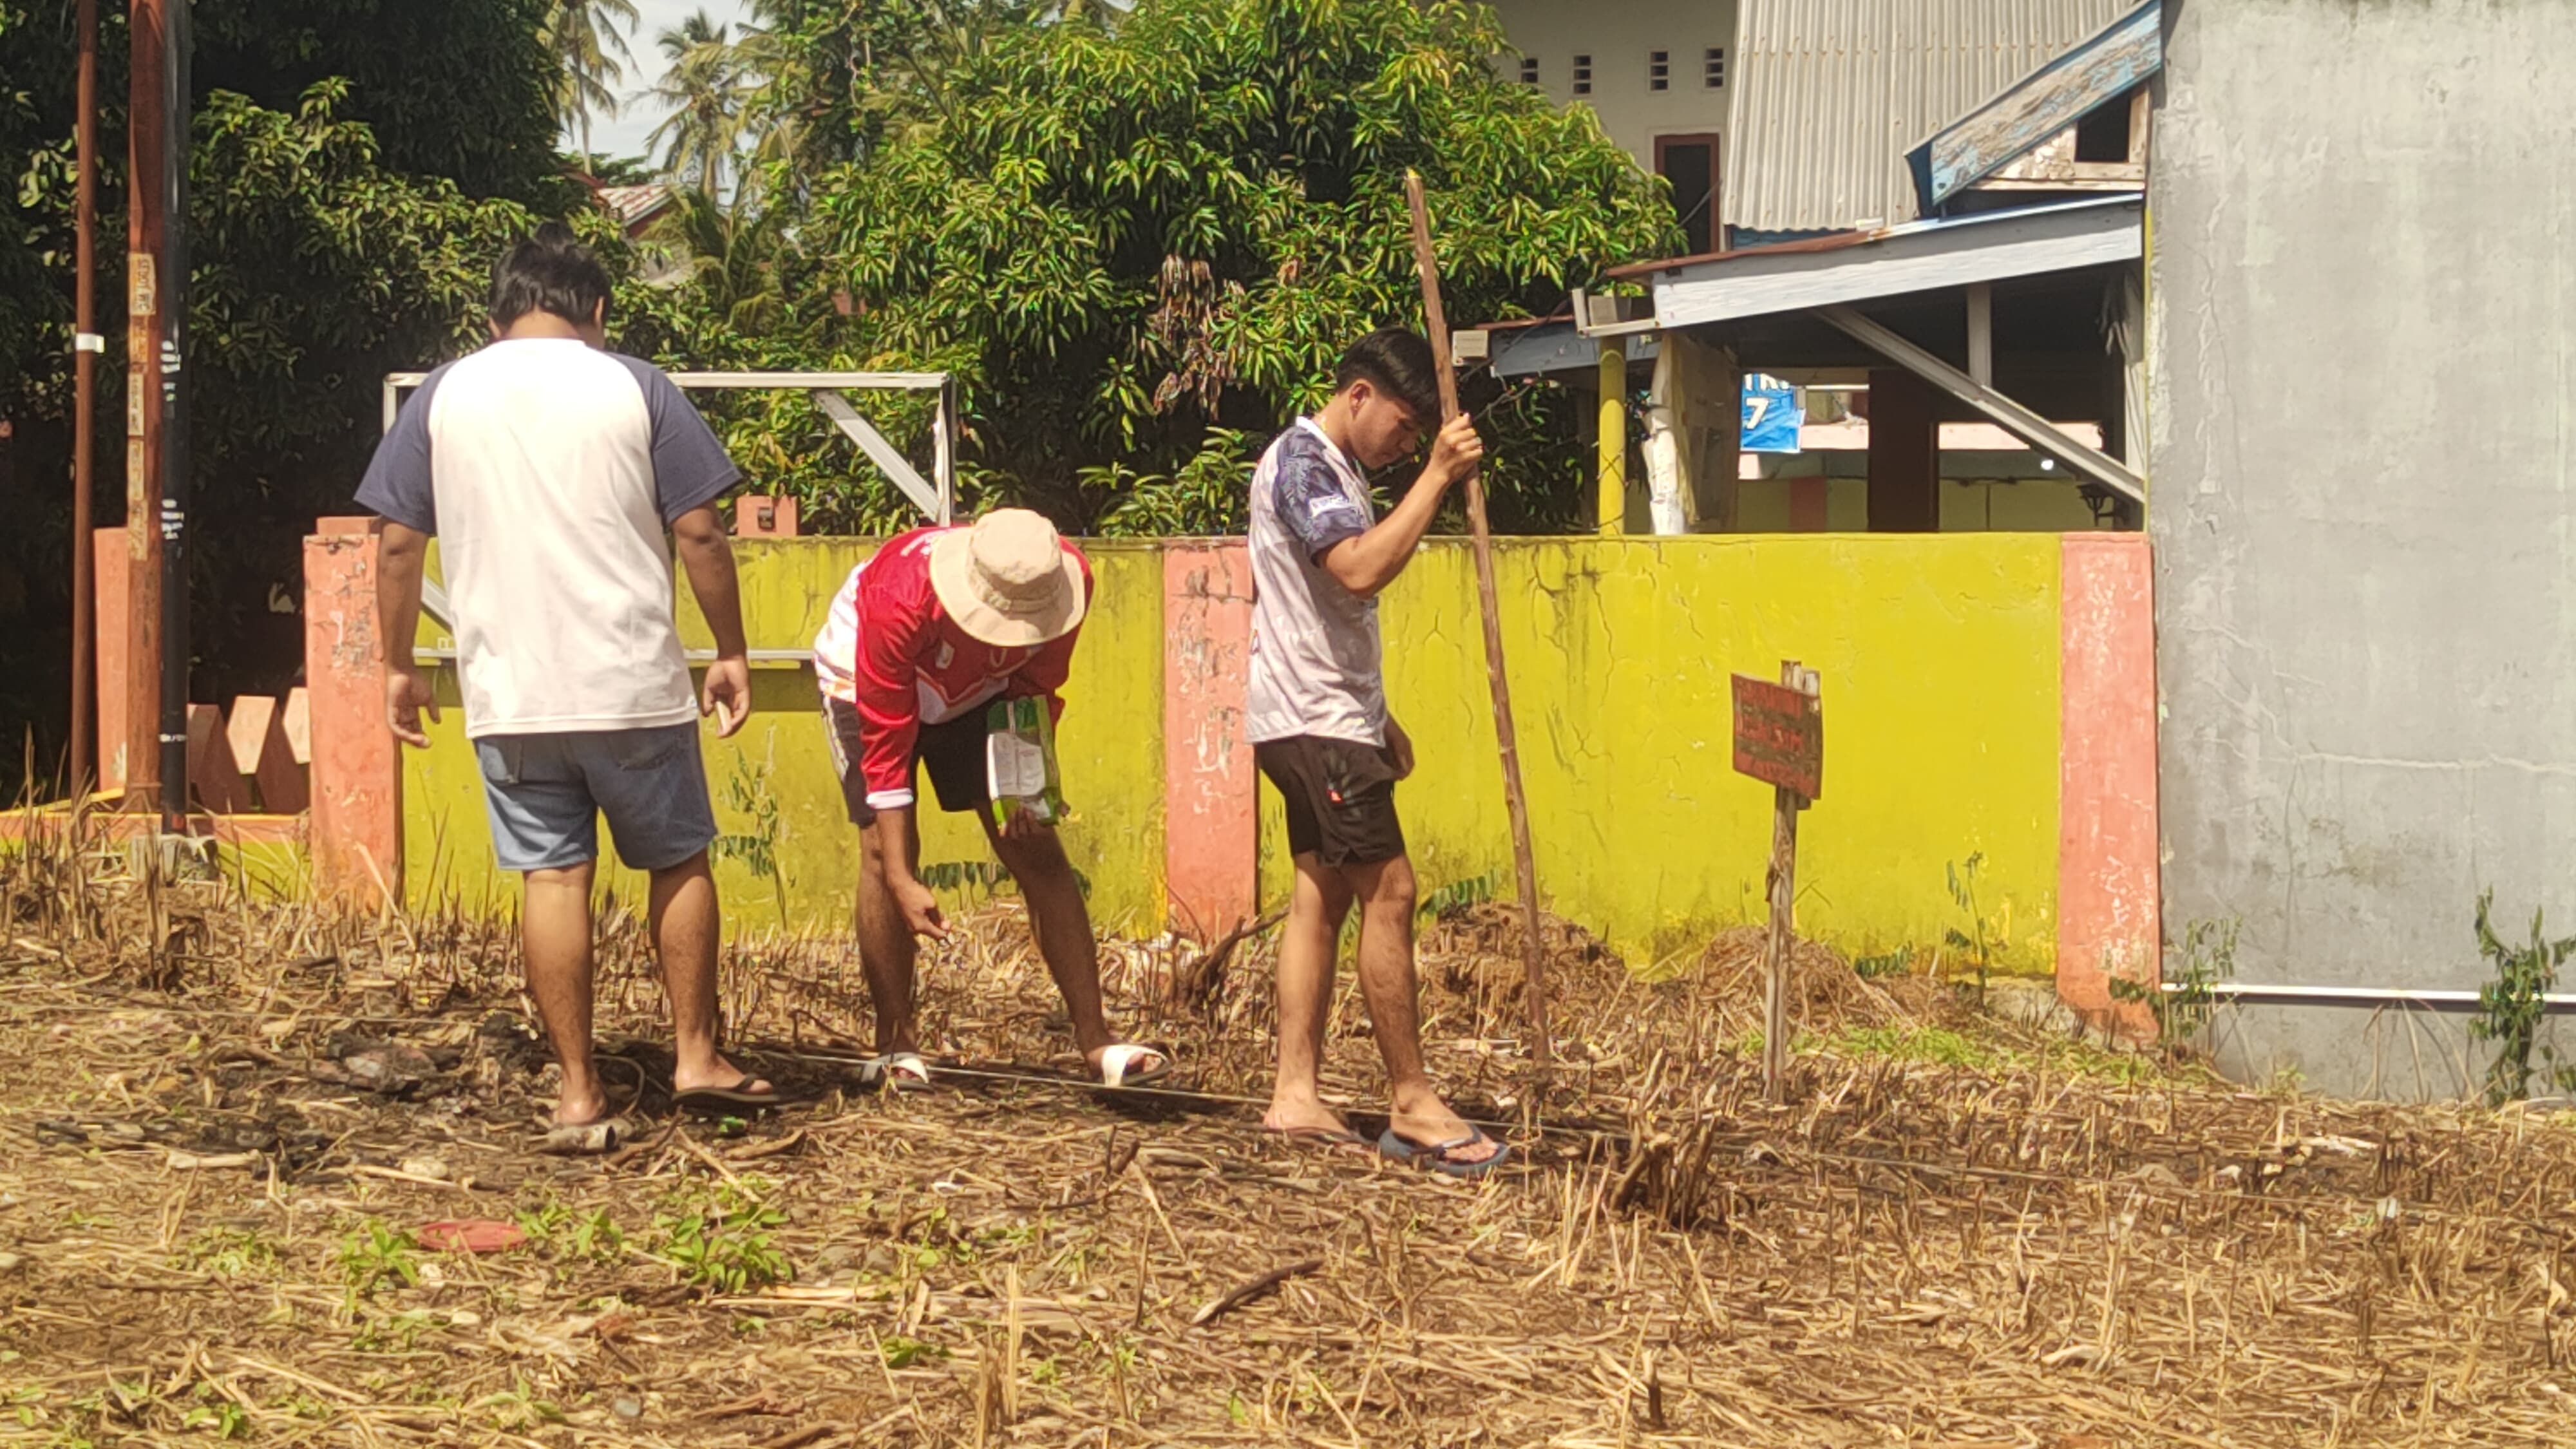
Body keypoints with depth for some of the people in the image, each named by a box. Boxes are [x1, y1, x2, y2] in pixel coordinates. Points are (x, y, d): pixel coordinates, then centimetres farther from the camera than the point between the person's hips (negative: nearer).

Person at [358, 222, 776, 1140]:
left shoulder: (443, 397, 5)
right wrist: (731, 652, 7)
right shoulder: (633, 388, 0)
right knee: (678, 862, 14)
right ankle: (697, 1057, 15)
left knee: (553, 877, 4)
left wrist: (400, 665, 15)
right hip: (634, 685, -1)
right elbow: (699, 533, -2)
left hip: (507, 693, 1)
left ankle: (578, 1091, 4)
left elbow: (399, 545, 5)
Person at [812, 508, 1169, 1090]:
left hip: (975, 693, 3)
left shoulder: (1070, 578, -31)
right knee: (884, 848, -18)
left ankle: (1096, 1040, -6)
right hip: (866, 685, -3)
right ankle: (895, 1045, -6)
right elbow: (886, 744, -35)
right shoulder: (899, 602, -42)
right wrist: (903, 882, -36)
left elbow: (1036, 688, -11)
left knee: (1037, 851, -6)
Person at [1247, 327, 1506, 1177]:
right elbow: (1361, 570, -31)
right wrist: (1437, 478, -27)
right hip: (1313, 723, -10)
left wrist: (1377, 720, 23)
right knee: (1387, 892, -10)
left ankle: (1294, 1097, 7)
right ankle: (1412, 1106, -7)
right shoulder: (1301, 463, -14)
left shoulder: (1336, 470, 18)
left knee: (1322, 897, 7)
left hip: (1326, 722, 10)